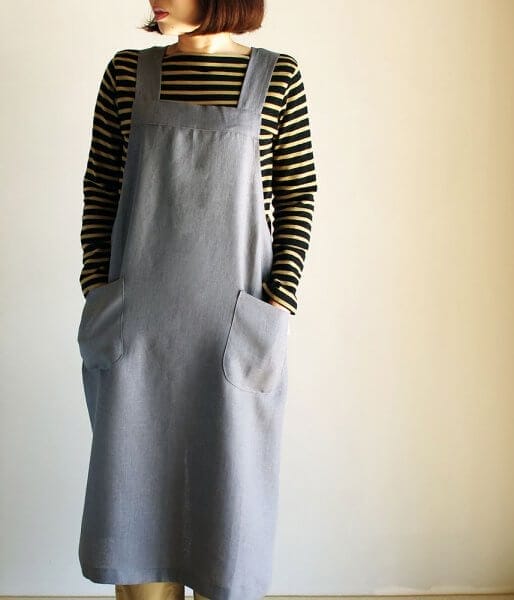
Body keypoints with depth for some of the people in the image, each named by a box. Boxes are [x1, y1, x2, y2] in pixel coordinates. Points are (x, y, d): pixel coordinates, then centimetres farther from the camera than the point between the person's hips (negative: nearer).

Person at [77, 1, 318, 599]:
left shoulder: (278, 77, 1)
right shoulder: (127, 72, 6)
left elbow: (298, 194, 2)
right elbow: (99, 188, 9)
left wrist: (279, 299, -6)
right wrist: (96, 286, 1)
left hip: (235, 314, -1)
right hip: (136, 314, 2)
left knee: (227, 471, 6)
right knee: (135, 470, 7)